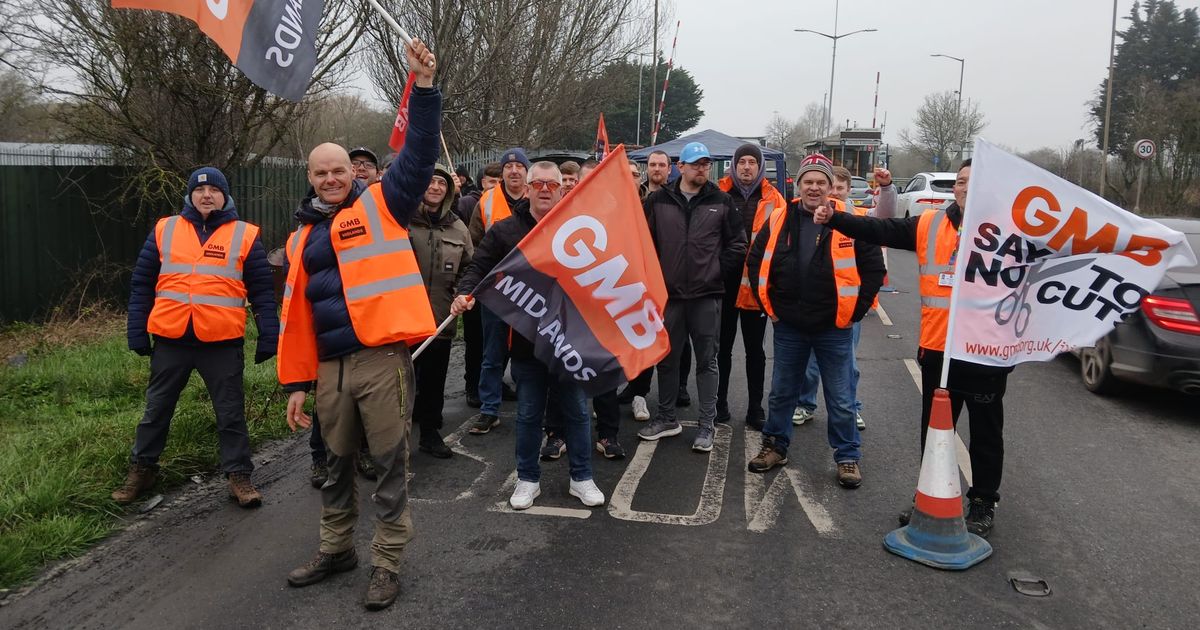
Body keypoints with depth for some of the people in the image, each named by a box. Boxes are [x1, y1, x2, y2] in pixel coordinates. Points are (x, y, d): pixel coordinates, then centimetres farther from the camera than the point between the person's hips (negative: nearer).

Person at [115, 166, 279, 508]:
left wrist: (268, 336, -4)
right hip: (171, 340, 2)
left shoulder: (245, 235, 3)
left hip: (222, 343, -2)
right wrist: (137, 332, 5)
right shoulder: (164, 230, 8)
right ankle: (141, 469, 33)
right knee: (156, 409, 16)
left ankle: (239, 475, 18)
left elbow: (262, 290, 2)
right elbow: (142, 284, 9)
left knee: (231, 413, 6)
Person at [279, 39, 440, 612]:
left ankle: (387, 562, 17)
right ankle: (336, 548, 37)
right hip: (331, 367, 5)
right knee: (337, 464, 19)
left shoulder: (380, 205, 3)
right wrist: (296, 381, 13)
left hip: (383, 357, -5)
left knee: (390, 464, 4)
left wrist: (424, 89, -22)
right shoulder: (302, 237, 16)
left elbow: (419, 156, -11)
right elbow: (296, 315, 16)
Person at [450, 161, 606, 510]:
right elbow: (479, 267, 0)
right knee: (528, 415, 12)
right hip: (527, 340, 0)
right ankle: (528, 479, 27)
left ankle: (582, 477, 27)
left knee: (577, 411, 11)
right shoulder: (505, 231, 1)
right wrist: (465, 292, -18)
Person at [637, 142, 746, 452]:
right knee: (667, 359, 11)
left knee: (707, 360, 5)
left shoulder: (721, 202, 2)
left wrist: (719, 272, 0)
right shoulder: (658, 200, 3)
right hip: (669, 293, 1)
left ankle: (706, 425, 12)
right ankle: (666, 418, 26)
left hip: (707, 296, -1)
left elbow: (737, 243, 6)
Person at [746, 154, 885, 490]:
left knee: (841, 399, 7)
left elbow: (874, 268, -1)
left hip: (834, 328, -2)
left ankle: (848, 457, 21)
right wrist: (769, 305, 5)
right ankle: (775, 446, 32)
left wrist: (854, 310, -4)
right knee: (781, 393, 15)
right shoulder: (779, 220, 1)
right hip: (789, 326, 3)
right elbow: (756, 262, 11)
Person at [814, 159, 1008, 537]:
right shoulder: (929, 225, 3)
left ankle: (983, 503, 27)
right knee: (934, 429, 17)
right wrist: (834, 219, -14)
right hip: (937, 350, 4)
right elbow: (881, 230, -4)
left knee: (985, 434, 12)